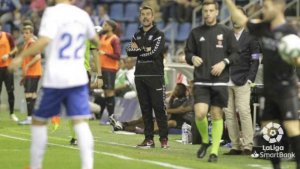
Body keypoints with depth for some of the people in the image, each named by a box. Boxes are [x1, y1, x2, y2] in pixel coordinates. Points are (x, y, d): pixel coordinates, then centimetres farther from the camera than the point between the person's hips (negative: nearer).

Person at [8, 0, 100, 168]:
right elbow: (95, 38, 28)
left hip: (55, 79, -4)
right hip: (78, 78, 4)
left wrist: (21, 56, -16)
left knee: (39, 120, 13)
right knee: (81, 122, -3)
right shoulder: (82, 15, 8)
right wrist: (99, 44, 51)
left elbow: (44, 40, -24)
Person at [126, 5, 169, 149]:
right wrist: (144, 50, -11)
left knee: (159, 108, -8)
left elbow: (154, 52, -14)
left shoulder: (158, 35, 0)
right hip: (140, 76, 5)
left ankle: (164, 138, -6)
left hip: (155, 76, -5)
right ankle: (149, 139, 8)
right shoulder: (137, 35, 16)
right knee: (145, 108, 6)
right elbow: (129, 51, 2)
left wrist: (137, 50, -2)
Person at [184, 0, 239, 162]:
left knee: (217, 115, 0)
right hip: (201, 81, 1)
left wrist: (224, 62, -12)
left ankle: (214, 151, 8)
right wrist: (192, 58, -10)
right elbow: (188, 53, 12)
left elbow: (235, 53, 4)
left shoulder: (226, 32, 4)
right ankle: (205, 141, 14)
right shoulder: (195, 33, 8)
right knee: (200, 114, -13)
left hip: (220, 81, -1)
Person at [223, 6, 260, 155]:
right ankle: (235, 146, 3)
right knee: (229, 114, 0)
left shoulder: (251, 38, 4)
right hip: (226, 81, 4)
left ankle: (247, 146, -11)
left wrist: (250, 80, -8)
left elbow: (255, 61, 0)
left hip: (242, 82, -4)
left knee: (244, 112, -13)